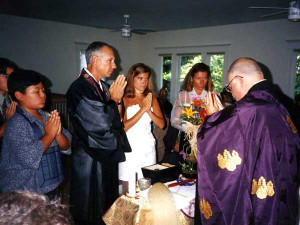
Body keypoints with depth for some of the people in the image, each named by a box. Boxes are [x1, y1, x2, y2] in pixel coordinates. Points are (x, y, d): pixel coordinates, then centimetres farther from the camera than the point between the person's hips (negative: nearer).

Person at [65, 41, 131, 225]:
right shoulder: (80, 89, -20)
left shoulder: (103, 86, 7)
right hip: (91, 163, -8)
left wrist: (116, 99, -3)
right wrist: (114, 99, -12)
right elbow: (101, 124, -24)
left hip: (108, 158, 8)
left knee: (109, 209, 21)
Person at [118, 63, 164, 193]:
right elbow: (123, 127, -14)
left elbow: (161, 124, 4)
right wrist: (143, 109, -15)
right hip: (130, 148, -4)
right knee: (128, 190, 2)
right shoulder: (124, 99, -4)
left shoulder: (151, 98, 10)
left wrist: (149, 110, -11)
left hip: (148, 148, 4)